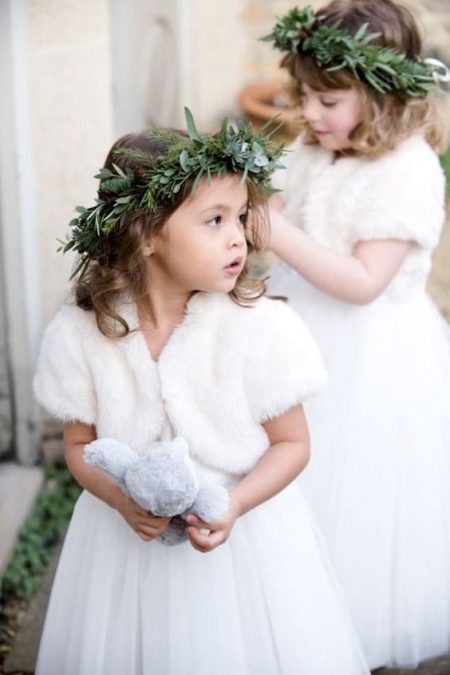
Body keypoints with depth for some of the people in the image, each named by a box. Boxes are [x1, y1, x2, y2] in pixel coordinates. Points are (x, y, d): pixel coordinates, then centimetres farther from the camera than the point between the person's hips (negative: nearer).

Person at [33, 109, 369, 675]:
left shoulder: (261, 326, -16)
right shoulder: (82, 333, -11)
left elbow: (292, 443, -6)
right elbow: (80, 444, 1)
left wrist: (234, 505, -22)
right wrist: (122, 499, -18)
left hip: (243, 538, -1)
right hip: (130, 534, 2)